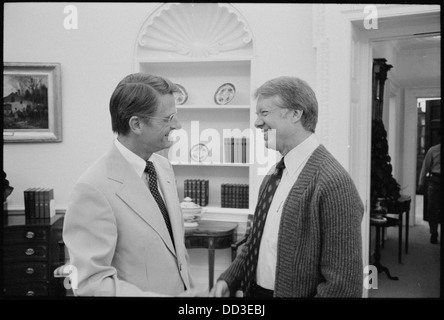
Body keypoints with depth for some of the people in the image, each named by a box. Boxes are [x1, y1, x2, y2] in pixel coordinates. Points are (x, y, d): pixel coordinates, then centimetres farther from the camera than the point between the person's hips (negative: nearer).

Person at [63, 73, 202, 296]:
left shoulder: (163, 166, -1)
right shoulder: (94, 188, -23)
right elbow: (90, 282, -23)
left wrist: (190, 288, 1)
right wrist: (169, 297, -26)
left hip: (180, 291, 6)